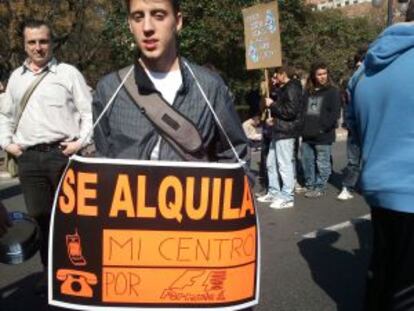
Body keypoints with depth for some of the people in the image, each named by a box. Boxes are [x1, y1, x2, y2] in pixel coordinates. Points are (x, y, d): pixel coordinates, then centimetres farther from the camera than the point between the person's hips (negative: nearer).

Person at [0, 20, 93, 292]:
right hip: (28, 157, 5)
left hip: (62, 154, -4)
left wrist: (81, 141, -10)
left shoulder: (68, 73, 1)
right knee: (40, 216, 9)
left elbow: (89, 111, -2)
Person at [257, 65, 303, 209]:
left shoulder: (292, 88, -12)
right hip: (279, 130, 10)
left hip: (286, 132, -10)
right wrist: (272, 106, 8)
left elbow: (290, 111, -22)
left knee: (285, 165, -6)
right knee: (271, 162, 15)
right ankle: (273, 193, 25)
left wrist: (272, 105, -13)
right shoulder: (284, 88, 19)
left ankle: (287, 198, 1)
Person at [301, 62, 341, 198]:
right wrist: (302, 127, 4)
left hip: (323, 136, -6)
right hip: (307, 136, 6)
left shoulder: (333, 91, -1)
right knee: (307, 163, 11)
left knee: (322, 164, 0)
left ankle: (320, 187, 10)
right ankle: (310, 185, 24)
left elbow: (335, 112, -9)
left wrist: (323, 128, -15)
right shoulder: (307, 92, 16)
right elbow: (301, 110, 17)